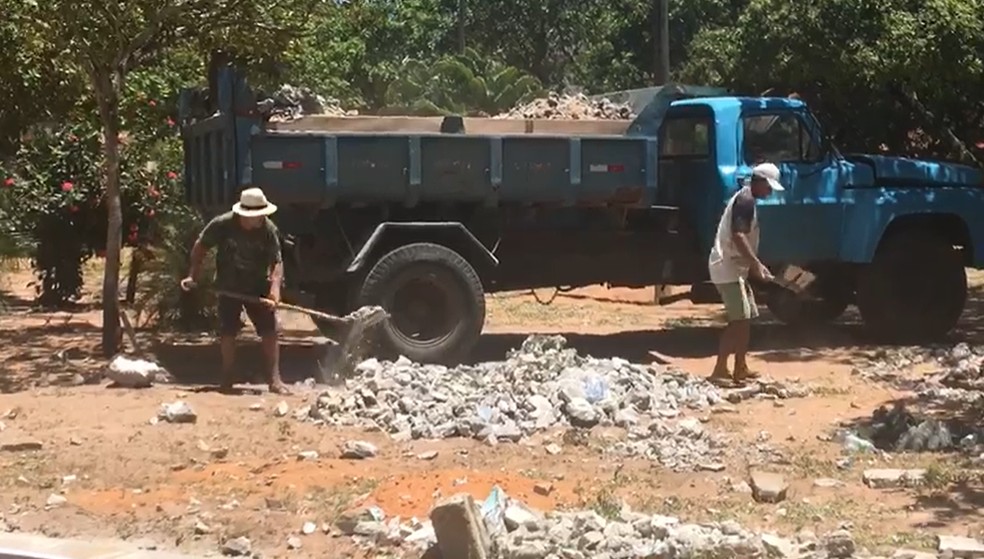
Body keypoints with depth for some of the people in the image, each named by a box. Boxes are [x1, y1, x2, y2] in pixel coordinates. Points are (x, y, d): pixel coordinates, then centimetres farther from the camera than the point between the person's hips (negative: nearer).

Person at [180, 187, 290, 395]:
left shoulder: (269, 230, -17)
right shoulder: (222, 225, -18)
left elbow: (277, 262, -20)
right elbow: (200, 247, -3)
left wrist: (275, 288, -34)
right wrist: (192, 276, -4)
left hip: (258, 287, 0)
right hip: (229, 287, 0)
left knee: (270, 330, -6)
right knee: (228, 331, 3)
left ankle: (274, 378, -1)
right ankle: (228, 378, 16)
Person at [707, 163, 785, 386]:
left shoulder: (746, 199, 18)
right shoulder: (746, 200, -14)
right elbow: (738, 237, -24)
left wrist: (754, 265, 19)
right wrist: (756, 264, -21)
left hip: (735, 266, 11)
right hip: (728, 266, -11)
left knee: (746, 318, 13)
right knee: (739, 319, -13)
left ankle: (740, 368, 18)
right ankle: (720, 370, -14)